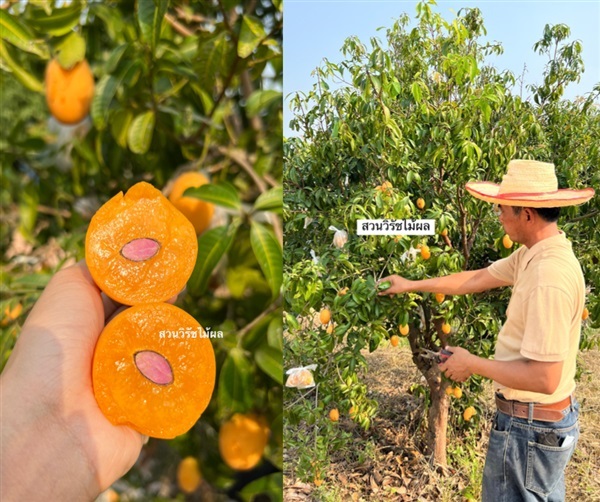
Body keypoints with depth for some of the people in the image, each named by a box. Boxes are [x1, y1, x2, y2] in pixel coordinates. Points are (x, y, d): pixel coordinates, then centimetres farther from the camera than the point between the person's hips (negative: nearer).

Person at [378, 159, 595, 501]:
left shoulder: (550, 278, -30)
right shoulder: (535, 254, 0)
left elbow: (543, 378, -30)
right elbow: (478, 279, 12)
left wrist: (472, 364, -17)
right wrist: (411, 285, 17)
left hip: (531, 428, -9)